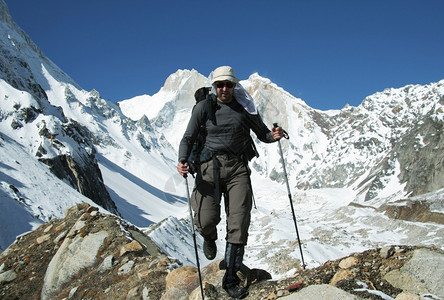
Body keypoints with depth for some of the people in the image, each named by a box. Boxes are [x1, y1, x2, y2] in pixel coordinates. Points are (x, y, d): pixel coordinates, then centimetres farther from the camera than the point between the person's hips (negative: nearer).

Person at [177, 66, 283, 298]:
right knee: (206, 220, -10)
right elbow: (188, 138, 6)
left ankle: (231, 279, 3)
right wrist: (182, 161, -13)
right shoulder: (203, 107, 2)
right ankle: (209, 238, 31)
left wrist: (273, 136, -10)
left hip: (238, 168, 1)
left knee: (238, 224, -8)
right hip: (210, 166, -1)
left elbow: (262, 133, 14)